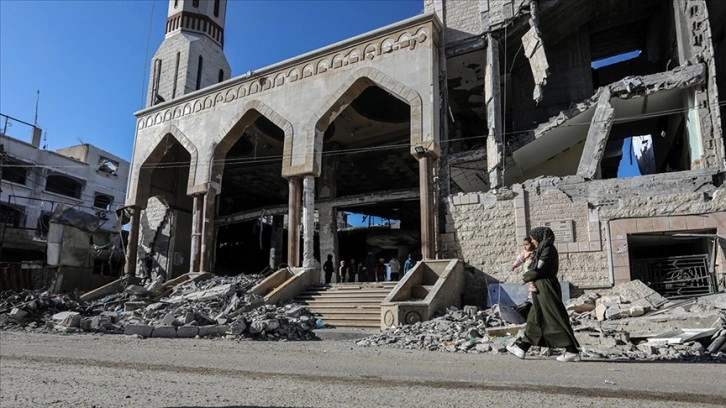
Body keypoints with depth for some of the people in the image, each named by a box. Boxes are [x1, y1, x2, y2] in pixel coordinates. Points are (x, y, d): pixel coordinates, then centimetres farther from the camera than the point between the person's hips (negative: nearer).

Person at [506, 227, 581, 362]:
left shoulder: (548, 250, -13)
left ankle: (573, 351, -1)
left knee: (556, 320, -6)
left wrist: (525, 277, -1)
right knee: (534, 319, 12)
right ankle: (521, 348, 18)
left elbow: (538, 270, -17)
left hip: (547, 289, -10)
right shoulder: (545, 250, 16)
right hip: (542, 290, 10)